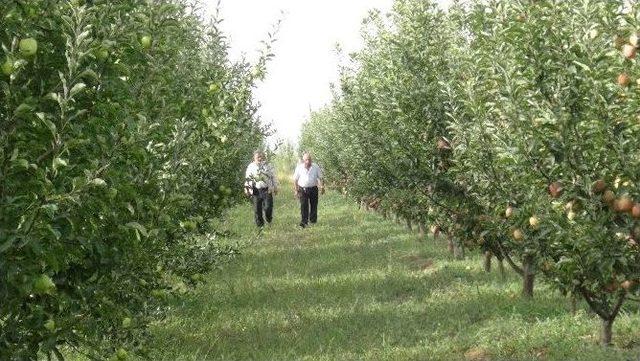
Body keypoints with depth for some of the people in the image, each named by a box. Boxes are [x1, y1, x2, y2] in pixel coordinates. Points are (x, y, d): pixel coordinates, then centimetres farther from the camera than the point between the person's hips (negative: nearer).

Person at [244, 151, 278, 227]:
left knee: (268, 207, -8)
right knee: (257, 209, 3)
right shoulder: (251, 167, 3)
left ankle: (269, 220, 23)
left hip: (267, 190, -1)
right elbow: (247, 178, 8)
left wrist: (275, 187, 10)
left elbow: (273, 177, 10)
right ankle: (260, 225, 16)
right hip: (256, 191, 1)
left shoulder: (267, 165, 3)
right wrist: (246, 188, 0)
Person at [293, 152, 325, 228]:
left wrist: (322, 187, 2)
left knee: (314, 205, 9)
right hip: (303, 189, -2)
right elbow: (295, 179, 4)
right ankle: (304, 222, -8)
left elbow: (320, 178, 9)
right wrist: (296, 190, 2)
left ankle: (313, 220, 25)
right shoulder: (299, 167, -3)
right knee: (304, 206, -9)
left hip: (313, 189, 2)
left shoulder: (315, 167, 0)